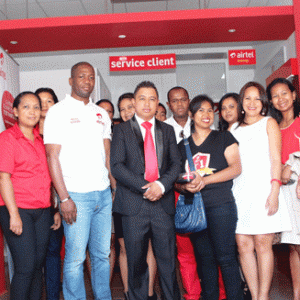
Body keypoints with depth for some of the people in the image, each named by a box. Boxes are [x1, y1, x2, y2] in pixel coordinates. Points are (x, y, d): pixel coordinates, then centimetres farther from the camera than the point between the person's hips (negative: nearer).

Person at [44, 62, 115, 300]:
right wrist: (64, 198, -12)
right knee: (76, 257, -1)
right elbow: (53, 156, -6)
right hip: (76, 195, -5)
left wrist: (116, 187, 6)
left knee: (102, 254, 11)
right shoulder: (58, 111, -1)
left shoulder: (102, 114, 16)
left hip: (103, 194, 5)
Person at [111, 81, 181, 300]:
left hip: (163, 203, 2)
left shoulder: (167, 130, 16)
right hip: (134, 204, -2)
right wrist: (143, 187, -13)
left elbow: (176, 163, 9)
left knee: (168, 260, 3)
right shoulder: (122, 130, 7)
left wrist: (162, 184, -10)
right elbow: (116, 166, -3)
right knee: (136, 262, 5)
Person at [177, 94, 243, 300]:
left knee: (225, 257, -4)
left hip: (221, 205, -3)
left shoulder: (224, 138, 7)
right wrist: (185, 186, -9)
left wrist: (204, 180, -15)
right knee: (204, 258, 8)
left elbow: (236, 168, -5)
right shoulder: (183, 145, 15)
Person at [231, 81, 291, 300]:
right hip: (240, 191, 4)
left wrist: (274, 191, -12)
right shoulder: (234, 128, 18)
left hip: (262, 188, -3)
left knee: (263, 243, -7)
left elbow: (276, 159, -1)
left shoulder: (269, 123, 8)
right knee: (243, 245, -1)